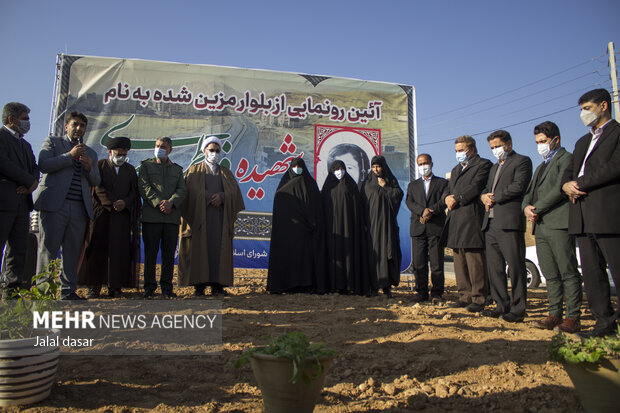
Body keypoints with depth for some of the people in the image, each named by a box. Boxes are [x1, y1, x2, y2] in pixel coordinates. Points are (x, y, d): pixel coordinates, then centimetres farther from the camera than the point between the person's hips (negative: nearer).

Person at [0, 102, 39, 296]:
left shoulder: (25, 145, 25)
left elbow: (34, 168, 16)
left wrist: (31, 183, -6)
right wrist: (30, 181, -9)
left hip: (22, 202, 8)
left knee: (19, 249, 6)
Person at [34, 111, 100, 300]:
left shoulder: (91, 152, 24)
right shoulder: (52, 142, 13)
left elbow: (96, 182, 19)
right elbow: (43, 165, -5)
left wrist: (89, 167, -1)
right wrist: (70, 155, -9)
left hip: (79, 208, 4)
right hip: (54, 205, -4)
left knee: (72, 251, 3)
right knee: (48, 250, -3)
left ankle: (68, 291, 9)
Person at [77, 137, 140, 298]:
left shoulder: (130, 170, 18)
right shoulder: (100, 165, 11)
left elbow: (134, 192, 8)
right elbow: (97, 187, -2)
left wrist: (125, 203, -12)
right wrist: (111, 203, -14)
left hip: (122, 216, 2)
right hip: (101, 214, -2)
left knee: (119, 250, -3)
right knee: (98, 249, -4)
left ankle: (115, 286, 0)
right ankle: (94, 286, 1)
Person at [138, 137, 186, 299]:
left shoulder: (177, 169, 19)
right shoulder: (146, 165, 12)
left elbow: (181, 190, 7)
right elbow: (144, 187, -1)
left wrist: (171, 202, -12)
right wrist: (158, 203, -14)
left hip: (172, 217, 2)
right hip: (151, 216, -2)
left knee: (169, 253, 3)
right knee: (150, 252, -1)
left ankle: (167, 287, 10)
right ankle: (149, 287, 8)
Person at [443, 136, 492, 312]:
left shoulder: (483, 164, 1)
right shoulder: (456, 169, 27)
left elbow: (476, 187, -12)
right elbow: (448, 190, 20)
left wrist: (457, 199, -10)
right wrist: (447, 197, -2)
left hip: (472, 219, -8)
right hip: (455, 220, 8)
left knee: (475, 261, -7)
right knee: (459, 261, 9)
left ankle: (479, 298, -1)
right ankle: (465, 296, 16)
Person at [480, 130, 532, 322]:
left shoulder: (522, 161, 2)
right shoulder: (495, 167, 28)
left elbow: (518, 187, -12)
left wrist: (494, 197, -7)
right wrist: (484, 196, 1)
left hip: (509, 222, -8)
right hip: (490, 223, 8)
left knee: (515, 267, -5)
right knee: (494, 268, 8)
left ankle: (518, 309, 1)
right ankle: (502, 305, 17)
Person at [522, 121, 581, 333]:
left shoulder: (566, 159, 0)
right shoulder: (541, 166, 27)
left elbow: (560, 190, -13)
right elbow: (529, 192, 22)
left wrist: (537, 209, -10)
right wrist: (526, 207, 0)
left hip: (559, 224, -8)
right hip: (541, 226, 8)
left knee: (568, 273, -5)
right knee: (551, 275, 7)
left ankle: (572, 317, -1)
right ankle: (555, 315, 11)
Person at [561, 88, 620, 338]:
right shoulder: (582, 142, 27)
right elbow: (569, 172, 22)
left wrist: (580, 183, -10)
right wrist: (566, 184, -1)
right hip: (583, 217, 8)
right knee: (591, 274, 7)